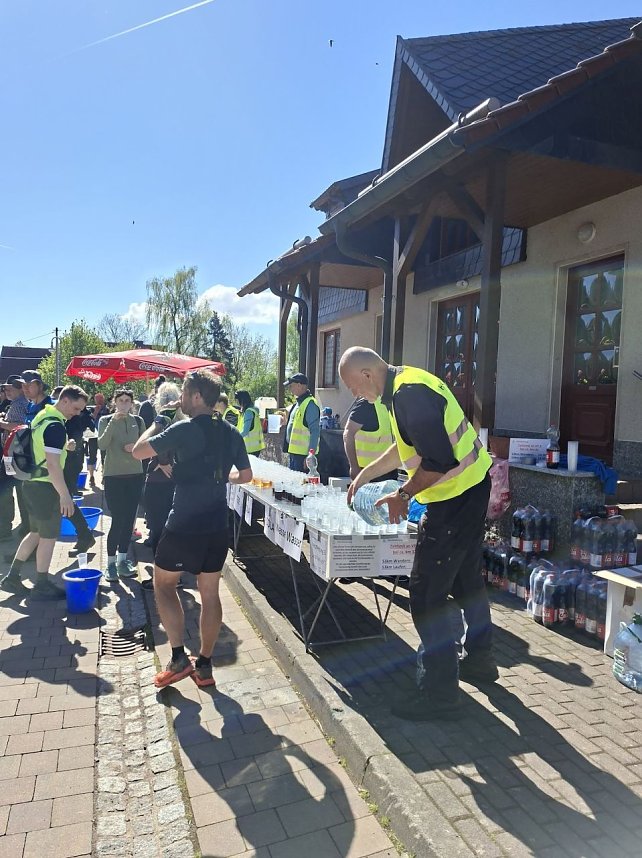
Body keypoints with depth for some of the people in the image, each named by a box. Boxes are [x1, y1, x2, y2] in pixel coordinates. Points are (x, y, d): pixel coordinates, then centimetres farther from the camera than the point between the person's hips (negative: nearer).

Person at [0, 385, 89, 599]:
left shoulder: (41, 416, 10)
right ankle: (41, 586, 13)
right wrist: (64, 494, -23)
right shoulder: (55, 425, -20)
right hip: (45, 486, -9)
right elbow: (52, 464, -25)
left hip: (33, 483, 9)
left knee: (36, 533, 19)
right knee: (49, 537, 3)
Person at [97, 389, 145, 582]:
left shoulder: (138, 421, 8)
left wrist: (136, 447, -10)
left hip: (135, 475, 3)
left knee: (129, 519, 7)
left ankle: (122, 559, 19)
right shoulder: (106, 420, 0)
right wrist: (114, 421, -22)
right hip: (113, 475, -3)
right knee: (118, 519, -7)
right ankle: (111, 563, 5)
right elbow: (102, 445, -15)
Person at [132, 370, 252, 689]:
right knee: (209, 593, 13)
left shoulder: (184, 430, -14)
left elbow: (138, 451, -9)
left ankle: (179, 657, 12)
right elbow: (245, 475, 12)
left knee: (163, 584, 15)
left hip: (185, 525, -5)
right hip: (218, 525, 6)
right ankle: (204, 665, 21)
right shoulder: (231, 433, 4)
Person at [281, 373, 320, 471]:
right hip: (294, 452, 10)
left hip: (302, 454, -10)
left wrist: (310, 455, -22)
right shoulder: (298, 403, 16)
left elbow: (315, 432, -19)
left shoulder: (310, 404, -15)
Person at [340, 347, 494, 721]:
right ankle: (480, 660, 41)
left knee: (427, 593, -2)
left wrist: (404, 495, -14)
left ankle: (441, 692, 11)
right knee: (466, 578, 23)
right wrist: (366, 474, 24)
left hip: (456, 498, -11)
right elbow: (407, 447, 22)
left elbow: (438, 462, -28)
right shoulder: (408, 382, 10)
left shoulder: (409, 394, -23)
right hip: (472, 488, 11)